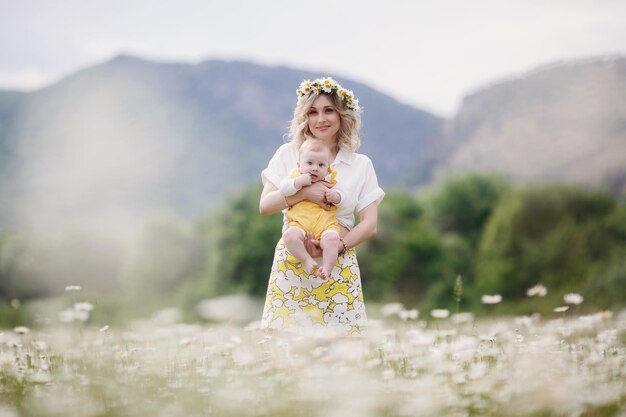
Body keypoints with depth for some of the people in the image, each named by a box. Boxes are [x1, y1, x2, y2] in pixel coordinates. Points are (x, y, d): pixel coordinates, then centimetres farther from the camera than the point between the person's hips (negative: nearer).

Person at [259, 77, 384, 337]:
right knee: (287, 330, -6)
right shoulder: (288, 154, 6)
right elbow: (264, 206, 0)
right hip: (291, 265, 0)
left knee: (336, 331, -6)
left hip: (338, 267, 0)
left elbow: (370, 225, 1)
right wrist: (304, 192, -16)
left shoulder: (361, 164, 6)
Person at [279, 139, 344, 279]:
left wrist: (335, 196, -7)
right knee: (289, 236, -31)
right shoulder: (296, 177, 14)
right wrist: (299, 182, -13)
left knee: (331, 239, -32)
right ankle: (307, 260, -21)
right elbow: (282, 189, -1)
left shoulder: (329, 180, 17)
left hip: (325, 224, 0)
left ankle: (326, 268, -27)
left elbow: (339, 197, 16)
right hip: (300, 224, 0)